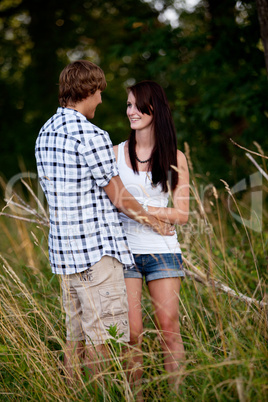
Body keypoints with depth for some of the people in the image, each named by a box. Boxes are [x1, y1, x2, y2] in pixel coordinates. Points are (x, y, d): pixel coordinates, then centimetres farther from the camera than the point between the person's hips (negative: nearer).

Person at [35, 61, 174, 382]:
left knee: (76, 338, 14)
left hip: (63, 251, 9)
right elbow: (120, 199, -10)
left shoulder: (45, 133, 11)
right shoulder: (91, 136, -16)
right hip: (97, 251, -9)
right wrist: (156, 223, 6)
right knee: (107, 342, -2)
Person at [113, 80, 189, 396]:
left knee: (169, 329, 0)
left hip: (162, 251, 0)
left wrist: (142, 208, -13)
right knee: (131, 333, -1)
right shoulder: (116, 153, 5)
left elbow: (181, 215, 1)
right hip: (125, 251, 0)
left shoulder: (175, 159, 3)